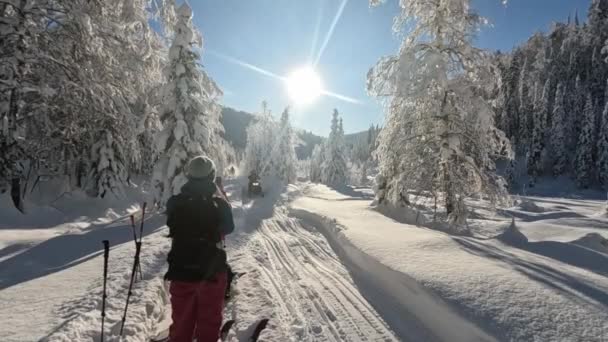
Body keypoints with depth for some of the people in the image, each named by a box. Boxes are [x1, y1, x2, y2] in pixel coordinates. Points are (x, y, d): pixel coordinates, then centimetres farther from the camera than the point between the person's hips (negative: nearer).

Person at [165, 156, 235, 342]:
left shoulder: (175, 203, -13)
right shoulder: (220, 205, -17)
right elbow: (229, 228, 3)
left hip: (181, 272, 2)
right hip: (212, 272, -2)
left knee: (181, 320, 20)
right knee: (209, 321, 16)